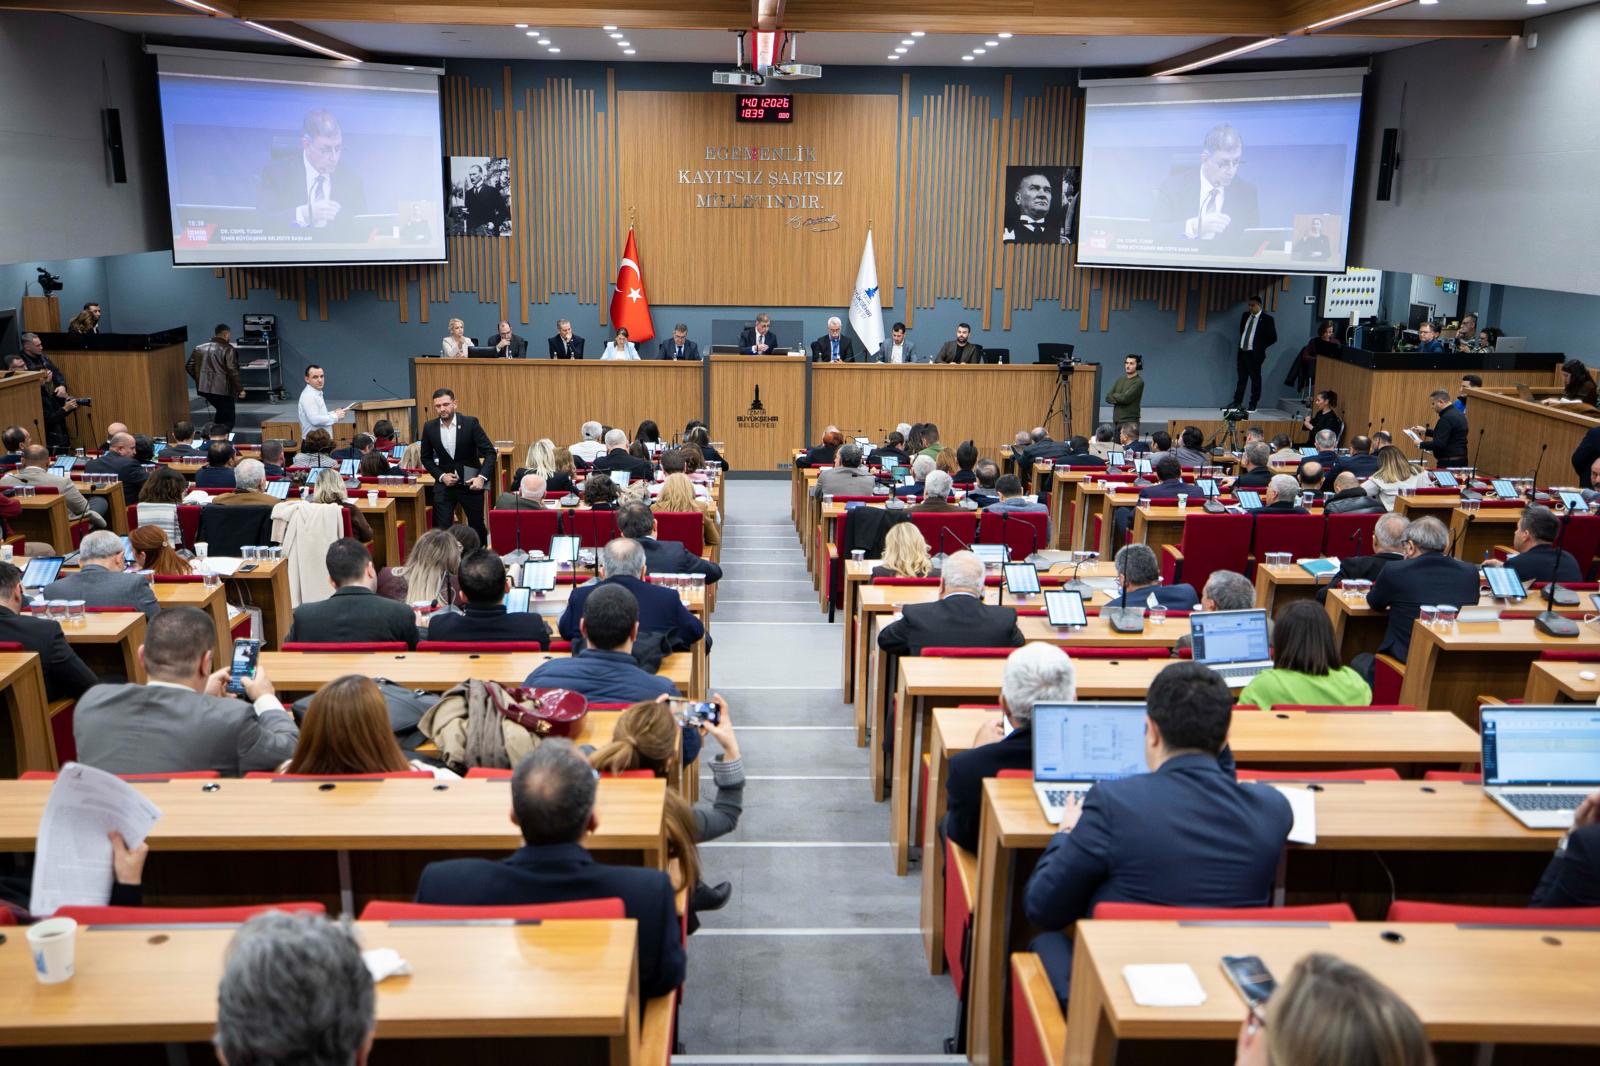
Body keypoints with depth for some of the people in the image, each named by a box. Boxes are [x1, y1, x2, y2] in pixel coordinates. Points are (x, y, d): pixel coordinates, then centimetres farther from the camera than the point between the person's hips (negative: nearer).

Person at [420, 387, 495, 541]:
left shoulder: (470, 423, -11)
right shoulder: (429, 427, -3)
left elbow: (490, 452, -9)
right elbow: (426, 458, 8)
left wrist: (482, 477, -21)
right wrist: (441, 476, -8)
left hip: (470, 483, -1)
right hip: (445, 483, 2)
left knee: (477, 525, 10)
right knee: (441, 528, -5)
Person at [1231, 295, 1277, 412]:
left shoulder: (1267, 319, -9)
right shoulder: (1245, 315, 9)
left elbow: (1273, 338, -7)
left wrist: (1260, 347, -6)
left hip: (1255, 354, -6)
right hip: (1242, 351, 6)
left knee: (1255, 379, 3)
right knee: (1241, 378, 12)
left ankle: (1253, 404, 8)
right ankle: (1237, 401, 18)